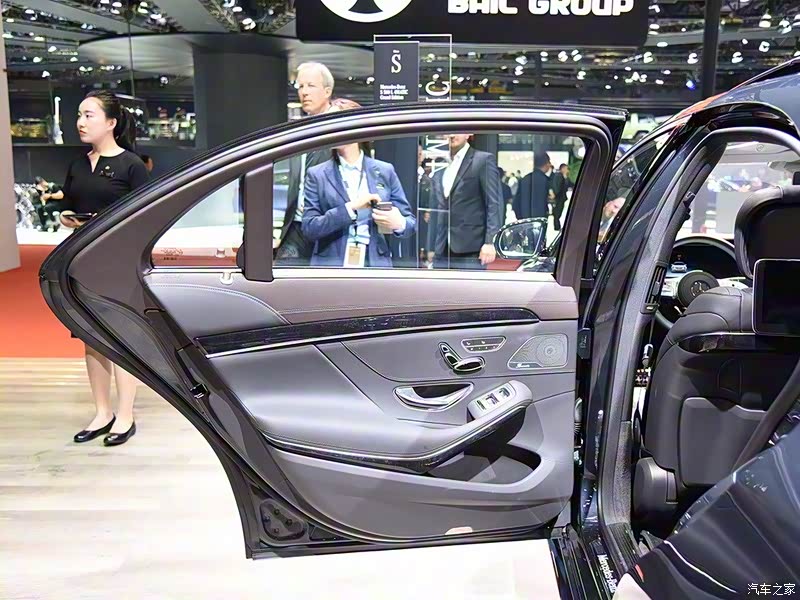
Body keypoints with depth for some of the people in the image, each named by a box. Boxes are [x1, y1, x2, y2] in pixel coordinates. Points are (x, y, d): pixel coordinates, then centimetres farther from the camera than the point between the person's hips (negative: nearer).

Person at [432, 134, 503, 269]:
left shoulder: (483, 160, 1)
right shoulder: (439, 172, 17)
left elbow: (495, 203, -5)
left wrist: (490, 241, -13)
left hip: (470, 250, -5)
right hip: (442, 252, 5)